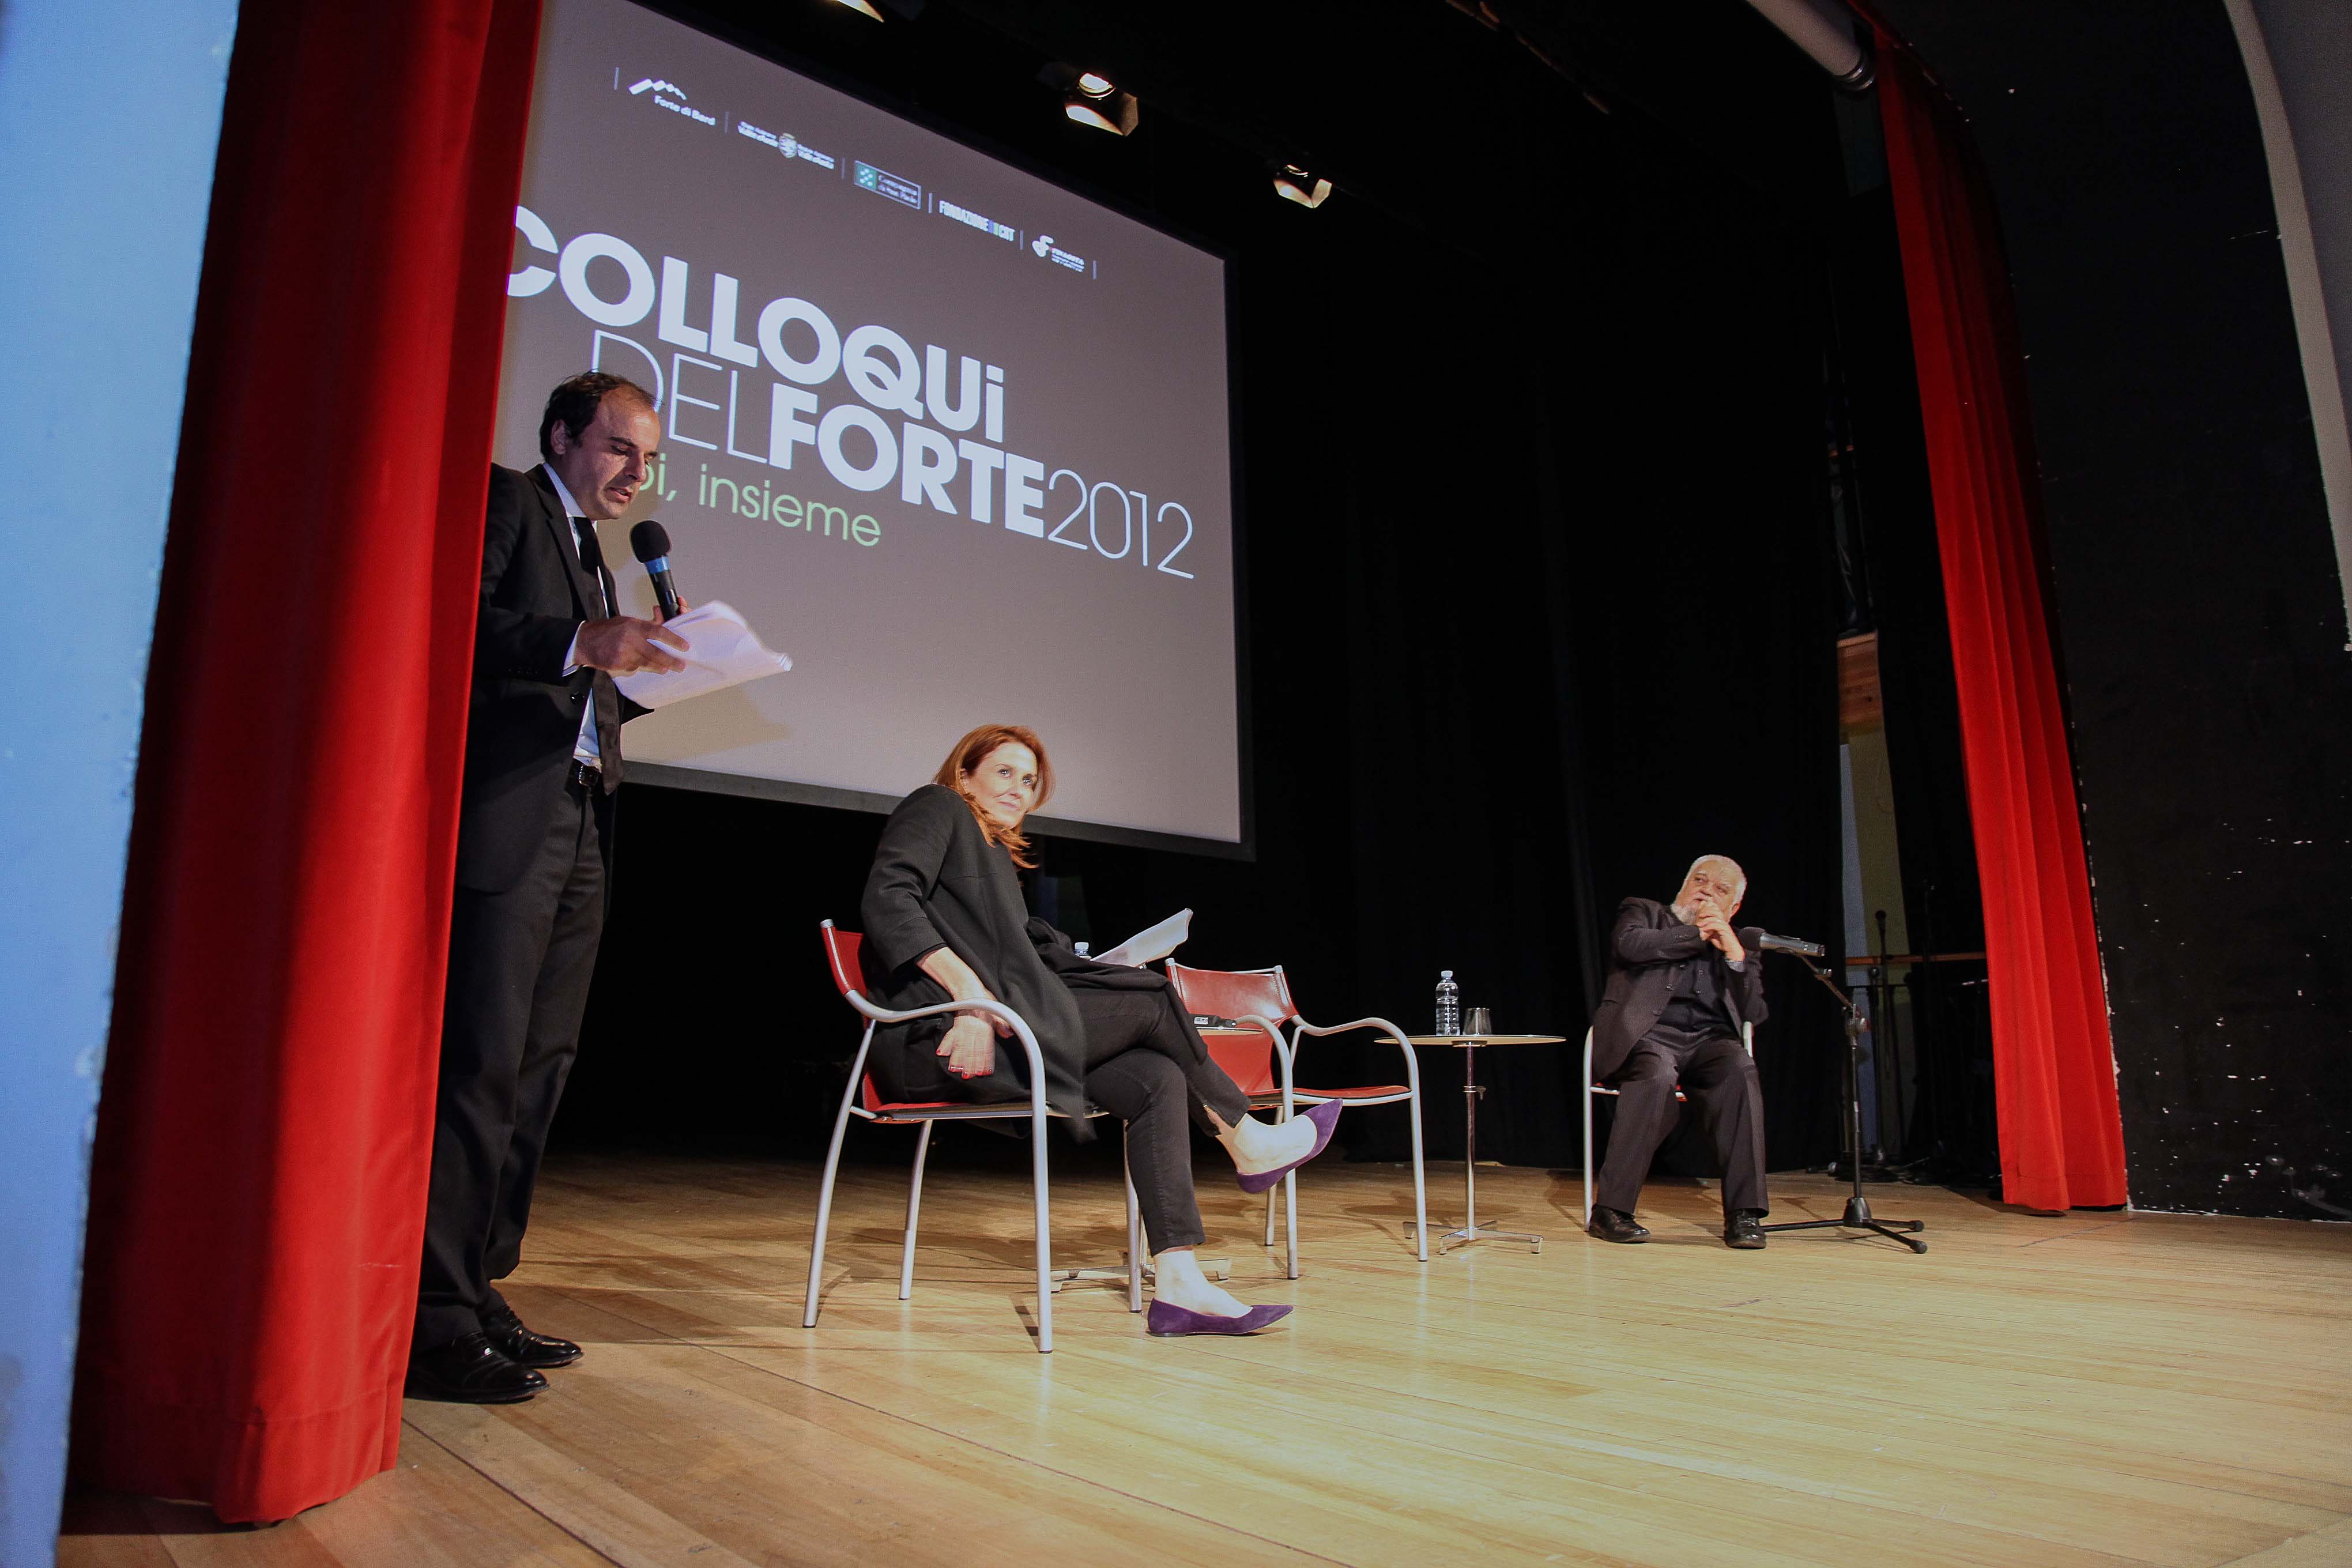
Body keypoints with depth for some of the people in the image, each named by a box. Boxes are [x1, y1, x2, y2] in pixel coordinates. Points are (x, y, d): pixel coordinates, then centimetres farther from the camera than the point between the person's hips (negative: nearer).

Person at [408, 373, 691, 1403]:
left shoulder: (588, 548, 28)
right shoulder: (504, 500, 3)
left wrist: (652, 662, 8)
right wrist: (579, 644, -25)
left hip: (579, 830, 9)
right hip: (506, 824, -9)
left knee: (537, 1069, 9)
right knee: (481, 1064, -11)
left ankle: (477, 1292, 18)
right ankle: (434, 1322, -4)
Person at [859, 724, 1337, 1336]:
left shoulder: (996, 855, 30)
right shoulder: (935, 807, 4)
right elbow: (887, 899, -14)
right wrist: (969, 989, -23)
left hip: (993, 1027, 9)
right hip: (935, 1039, -9)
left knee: (1158, 1077, -7)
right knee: (1151, 1003, -7)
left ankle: (1177, 1285, -14)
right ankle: (1247, 1141, 14)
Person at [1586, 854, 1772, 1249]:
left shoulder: (1743, 942, 24)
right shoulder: (1644, 912, 18)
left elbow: (1754, 1014, 10)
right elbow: (1629, 944, -9)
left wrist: (1733, 950, -2)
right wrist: (1699, 934, 1)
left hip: (1708, 1040, 3)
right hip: (1644, 1037, -3)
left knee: (1739, 1071, -32)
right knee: (1658, 1075, -36)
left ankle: (1744, 1214, -27)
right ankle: (1610, 1210, -28)